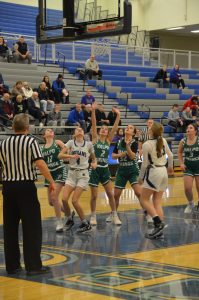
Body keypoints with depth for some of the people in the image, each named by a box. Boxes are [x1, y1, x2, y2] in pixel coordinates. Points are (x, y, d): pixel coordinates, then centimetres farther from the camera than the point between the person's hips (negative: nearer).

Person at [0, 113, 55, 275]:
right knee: (32, 227, 0)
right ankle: (33, 265, -1)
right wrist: (51, 181, -9)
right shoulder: (31, 141, -7)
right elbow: (40, 164, -17)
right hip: (26, 186, -5)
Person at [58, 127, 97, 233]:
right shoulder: (71, 142, 2)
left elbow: (93, 157, 19)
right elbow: (60, 155, -9)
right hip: (72, 173, 2)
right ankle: (69, 219, 16)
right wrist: (71, 156, -24)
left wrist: (94, 163, -3)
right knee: (64, 199, -11)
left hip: (83, 174, -2)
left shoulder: (88, 144, 4)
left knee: (74, 200, -12)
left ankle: (85, 223, 3)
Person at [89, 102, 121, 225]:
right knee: (94, 196, 2)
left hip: (105, 169, 2)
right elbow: (93, 124, -11)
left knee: (110, 194, 0)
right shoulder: (95, 139, 1)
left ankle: (114, 215, 10)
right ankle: (93, 216, 16)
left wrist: (118, 115, -14)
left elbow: (115, 127, -4)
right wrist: (93, 111, -22)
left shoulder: (108, 140, 6)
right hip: (95, 169, -2)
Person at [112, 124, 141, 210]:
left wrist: (127, 146, -36)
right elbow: (113, 156, 9)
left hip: (133, 171, -5)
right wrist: (119, 155, -12)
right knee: (116, 195, 8)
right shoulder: (119, 142, 4)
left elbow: (132, 156, -23)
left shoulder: (134, 143, -10)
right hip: (121, 170, 5)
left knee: (138, 193, -19)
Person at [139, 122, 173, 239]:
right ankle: (159, 230, 4)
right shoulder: (163, 141, 1)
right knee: (157, 202, 9)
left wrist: (141, 177, 4)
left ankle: (158, 222, -15)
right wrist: (170, 167, 31)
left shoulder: (147, 144, -15)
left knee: (144, 200, 2)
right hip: (164, 172, 7)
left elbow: (145, 164, -10)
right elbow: (170, 155, 13)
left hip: (153, 172, -7)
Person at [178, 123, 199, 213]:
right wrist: (181, 163, 4)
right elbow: (180, 152, 14)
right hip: (188, 167, 3)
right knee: (187, 188, -2)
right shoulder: (183, 141, -3)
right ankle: (190, 204, 24)